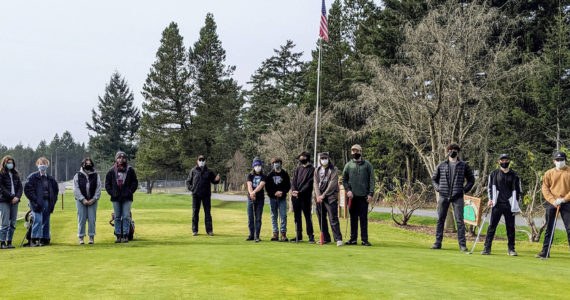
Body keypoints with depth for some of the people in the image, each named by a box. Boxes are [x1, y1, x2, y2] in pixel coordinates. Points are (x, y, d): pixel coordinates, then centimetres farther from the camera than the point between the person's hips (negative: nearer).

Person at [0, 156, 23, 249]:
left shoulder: (15, 174, 15)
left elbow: (20, 187, 10)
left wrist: (17, 197, -7)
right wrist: (12, 197, -15)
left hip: (14, 201, 5)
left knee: (12, 224, 4)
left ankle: (9, 242, 10)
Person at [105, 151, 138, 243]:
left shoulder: (130, 170, 3)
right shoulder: (112, 171, 6)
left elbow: (135, 182, 7)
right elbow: (107, 183, 12)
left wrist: (130, 192, -4)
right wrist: (111, 192, 0)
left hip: (127, 198, -1)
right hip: (116, 198, 1)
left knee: (126, 217, -2)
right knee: (117, 217, 5)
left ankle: (125, 236, 2)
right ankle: (118, 236, 9)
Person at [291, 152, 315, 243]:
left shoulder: (312, 169, -2)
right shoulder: (298, 169, 16)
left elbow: (309, 183, -10)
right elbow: (294, 181, 10)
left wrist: (300, 192, -18)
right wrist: (294, 190, -9)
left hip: (306, 197, -6)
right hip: (296, 196, 6)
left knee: (307, 216, -5)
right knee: (297, 216, 8)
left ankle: (311, 236, -2)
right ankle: (298, 236, 14)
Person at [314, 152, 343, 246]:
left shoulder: (334, 169, 1)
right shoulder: (317, 170, 16)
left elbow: (332, 184, -8)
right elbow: (315, 183, 7)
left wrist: (323, 195, -13)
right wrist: (318, 195, -9)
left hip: (331, 197, -5)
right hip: (319, 197, 5)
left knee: (333, 219, -12)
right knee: (321, 219, 6)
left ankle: (338, 239, -12)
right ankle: (326, 239, 15)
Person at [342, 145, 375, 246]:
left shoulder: (367, 164, 5)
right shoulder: (348, 165, 9)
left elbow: (371, 180, 2)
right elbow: (344, 180, 11)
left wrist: (370, 193, -7)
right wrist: (348, 190, -4)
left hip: (363, 195, -2)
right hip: (352, 196, 2)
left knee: (363, 218, -1)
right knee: (353, 217, 6)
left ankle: (364, 239, 3)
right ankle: (353, 239, 11)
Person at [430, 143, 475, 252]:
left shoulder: (464, 165, 8)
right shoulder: (441, 165, 10)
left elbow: (471, 180, 15)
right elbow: (434, 179, 20)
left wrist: (465, 189, 1)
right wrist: (437, 188, 3)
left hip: (457, 197, -1)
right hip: (443, 196, 2)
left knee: (460, 221, -4)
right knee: (440, 220, 4)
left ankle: (462, 244, 0)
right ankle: (438, 243, 11)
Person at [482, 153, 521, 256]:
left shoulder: (514, 175, 11)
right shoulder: (494, 174, 9)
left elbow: (518, 190, 14)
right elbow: (490, 187, 11)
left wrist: (516, 204, 6)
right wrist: (490, 199, -2)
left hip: (510, 205, 1)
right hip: (497, 205, -1)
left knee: (511, 227, 3)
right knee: (492, 226, -3)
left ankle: (511, 249, 10)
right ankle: (487, 248, 0)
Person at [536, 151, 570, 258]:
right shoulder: (549, 173, 9)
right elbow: (545, 188, 5)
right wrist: (553, 201, -8)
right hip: (551, 203, 2)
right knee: (549, 228, 4)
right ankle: (545, 251, 8)